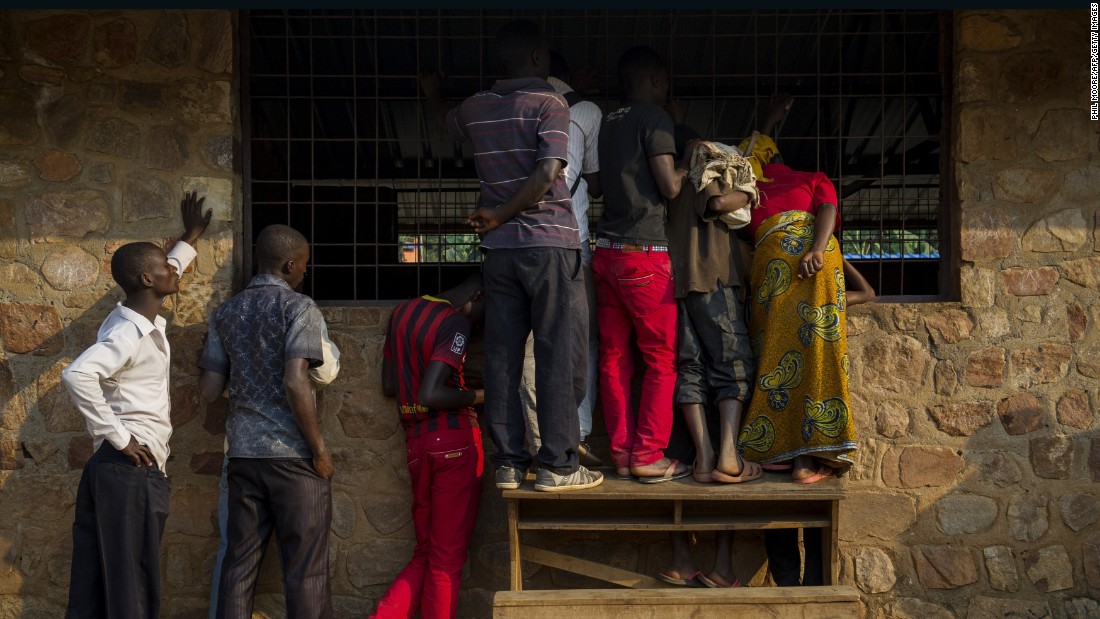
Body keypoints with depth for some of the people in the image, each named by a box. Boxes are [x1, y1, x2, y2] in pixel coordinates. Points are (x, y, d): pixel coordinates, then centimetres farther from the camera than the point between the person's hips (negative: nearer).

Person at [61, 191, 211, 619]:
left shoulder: (143, 320, 13)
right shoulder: (129, 333, -15)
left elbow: (165, 276, 36)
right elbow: (77, 375, -31)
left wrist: (189, 239, 43)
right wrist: (119, 437, -24)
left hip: (115, 470, 9)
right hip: (132, 471, -9)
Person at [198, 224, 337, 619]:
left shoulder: (225, 313, 11)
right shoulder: (299, 308, -8)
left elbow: (209, 391, 8)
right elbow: (295, 384, -19)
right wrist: (320, 451, -11)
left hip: (243, 452, 6)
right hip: (292, 453, -5)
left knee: (239, 563, 10)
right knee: (305, 570, 1)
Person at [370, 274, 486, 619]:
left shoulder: (403, 312, 12)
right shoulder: (456, 323, -12)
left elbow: (389, 386, 17)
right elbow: (429, 396, -21)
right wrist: (478, 396, -8)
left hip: (416, 443, 7)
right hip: (455, 441, -7)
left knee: (425, 554, 15)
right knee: (448, 558, 1)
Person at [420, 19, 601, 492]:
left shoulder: (476, 108, 11)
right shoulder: (550, 103, -5)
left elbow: (449, 122, 36)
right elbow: (548, 173, -18)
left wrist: (433, 96, 57)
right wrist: (501, 215, -7)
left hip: (500, 248, 5)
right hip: (550, 244, -5)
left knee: (502, 357, 7)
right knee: (559, 356, -1)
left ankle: (508, 463, 10)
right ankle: (557, 466, 0)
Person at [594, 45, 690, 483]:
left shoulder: (608, 123, 15)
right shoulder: (654, 118, -7)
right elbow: (669, 188, -10)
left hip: (606, 251, 7)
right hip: (644, 254, -7)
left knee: (614, 357, 7)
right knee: (662, 359, 0)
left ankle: (622, 453, 10)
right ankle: (648, 456, 0)